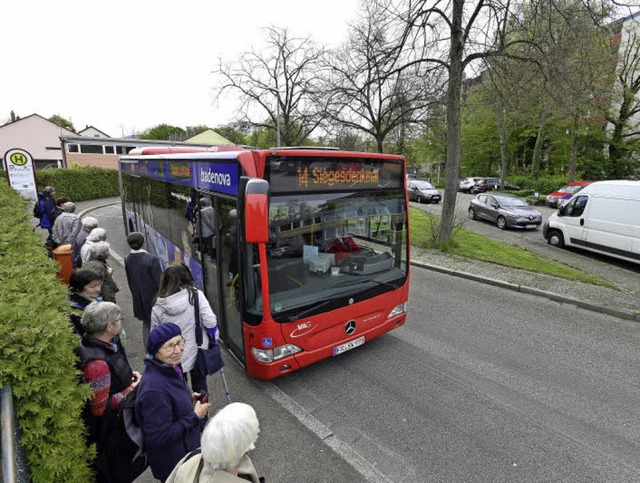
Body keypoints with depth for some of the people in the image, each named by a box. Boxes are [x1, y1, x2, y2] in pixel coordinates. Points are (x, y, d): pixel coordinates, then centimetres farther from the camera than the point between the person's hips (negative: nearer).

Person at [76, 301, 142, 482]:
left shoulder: (91, 343, -6)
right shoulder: (97, 362, -35)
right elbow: (100, 408, -28)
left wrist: (127, 376, -1)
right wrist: (131, 388, -20)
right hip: (108, 433, -9)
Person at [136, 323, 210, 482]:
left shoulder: (170, 368, -8)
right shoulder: (154, 390, -35)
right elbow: (158, 438, -29)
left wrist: (189, 399, -4)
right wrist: (195, 416, -23)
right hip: (173, 463, -8)